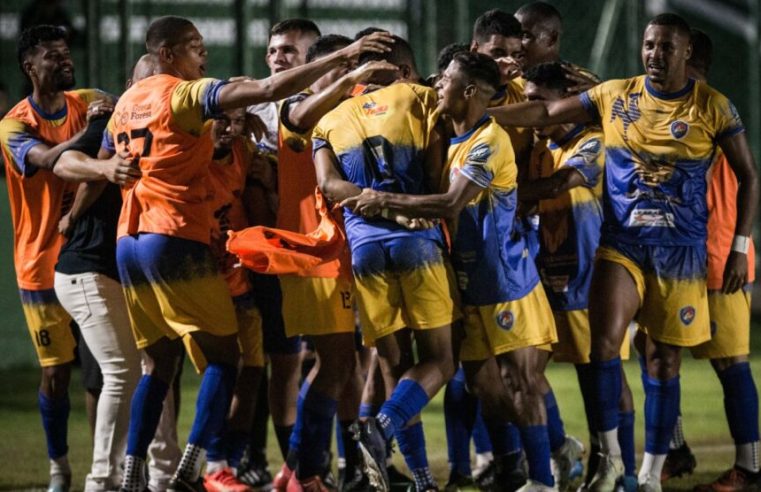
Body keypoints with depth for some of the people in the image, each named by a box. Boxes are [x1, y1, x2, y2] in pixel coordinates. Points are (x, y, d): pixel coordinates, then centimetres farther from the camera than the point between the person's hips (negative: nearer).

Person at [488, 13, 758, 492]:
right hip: (621, 242, 1)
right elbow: (547, 112, 3)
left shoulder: (713, 107, -3)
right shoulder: (615, 96, 1)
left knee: (664, 362, 3)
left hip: (680, 250, -1)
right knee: (604, 343, -15)